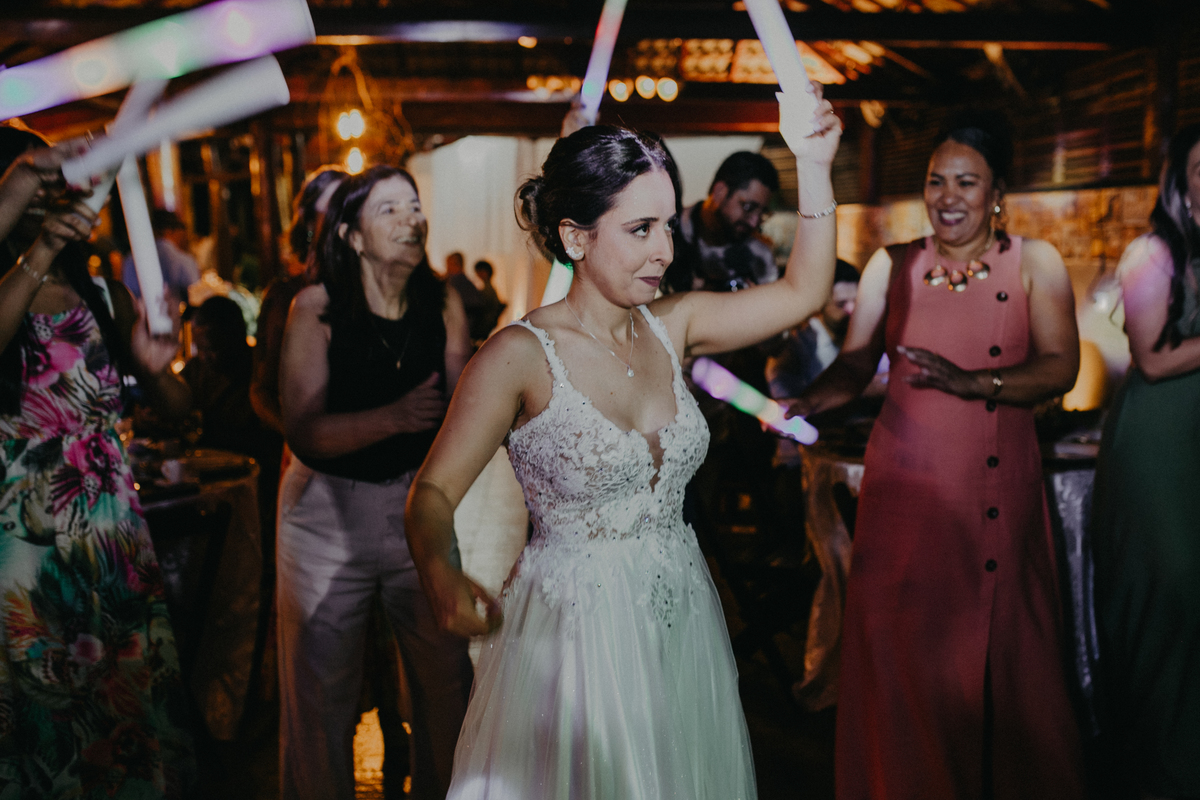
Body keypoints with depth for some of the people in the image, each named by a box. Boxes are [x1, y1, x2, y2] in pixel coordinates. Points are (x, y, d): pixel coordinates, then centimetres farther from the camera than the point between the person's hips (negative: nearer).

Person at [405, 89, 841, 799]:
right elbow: (434, 491, -17)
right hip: (574, 627, -5)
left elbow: (803, 292, 3)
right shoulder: (520, 356, -16)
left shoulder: (670, 327, 1)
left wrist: (814, 166, -8)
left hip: (681, 617, 6)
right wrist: (443, 577, -39)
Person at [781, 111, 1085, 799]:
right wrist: (805, 403, -16)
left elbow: (1061, 367, -6)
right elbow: (856, 363, 3)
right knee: (903, 649, 1)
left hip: (1001, 489, 0)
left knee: (1003, 651, 5)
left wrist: (971, 382, -21)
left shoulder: (1034, 263, 4)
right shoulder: (893, 266, 6)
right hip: (907, 483, 0)